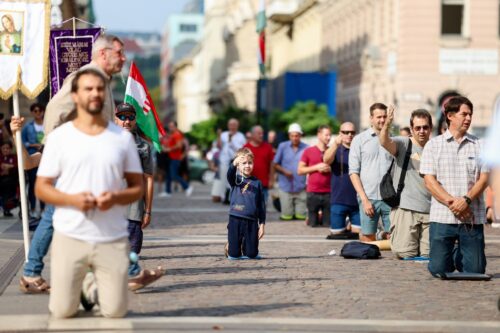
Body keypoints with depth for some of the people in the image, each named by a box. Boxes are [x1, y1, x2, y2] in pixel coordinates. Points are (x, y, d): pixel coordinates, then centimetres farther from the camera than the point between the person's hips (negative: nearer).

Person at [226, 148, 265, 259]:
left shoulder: (257, 183, 8)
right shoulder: (236, 180, 2)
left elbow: (261, 205, 11)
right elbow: (230, 175, -23)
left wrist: (262, 224, 7)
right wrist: (234, 164, -44)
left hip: (252, 221, 2)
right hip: (236, 219, -2)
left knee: (252, 254, 2)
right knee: (234, 254, 2)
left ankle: (246, 247, 35)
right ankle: (231, 247, 35)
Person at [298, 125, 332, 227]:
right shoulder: (309, 151, 4)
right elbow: (300, 170, 2)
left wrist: (330, 169, -6)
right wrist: (316, 167, -9)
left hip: (328, 193, 2)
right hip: (313, 193, -1)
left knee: (329, 223, -1)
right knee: (313, 224, 0)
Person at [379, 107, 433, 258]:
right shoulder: (403, 144, -1)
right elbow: (384, 142, -22)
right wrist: (387, 124, -42)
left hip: (430, 210, 4)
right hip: (406, 208, -4)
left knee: (428, 254, 2)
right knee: (405, 253, -10)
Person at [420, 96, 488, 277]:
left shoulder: (479, 145, 9)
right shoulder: (433, 145, 6)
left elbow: (484, 179, 2)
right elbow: (429, 180, -1)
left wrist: (466, 200, -15)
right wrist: (452, 203, -13)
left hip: (472, 217, 1)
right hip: (442, 217, -1)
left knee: (475, 271, 0)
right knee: (439, 269, -3)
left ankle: (459, 256, 33)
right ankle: (451, 255, 31)